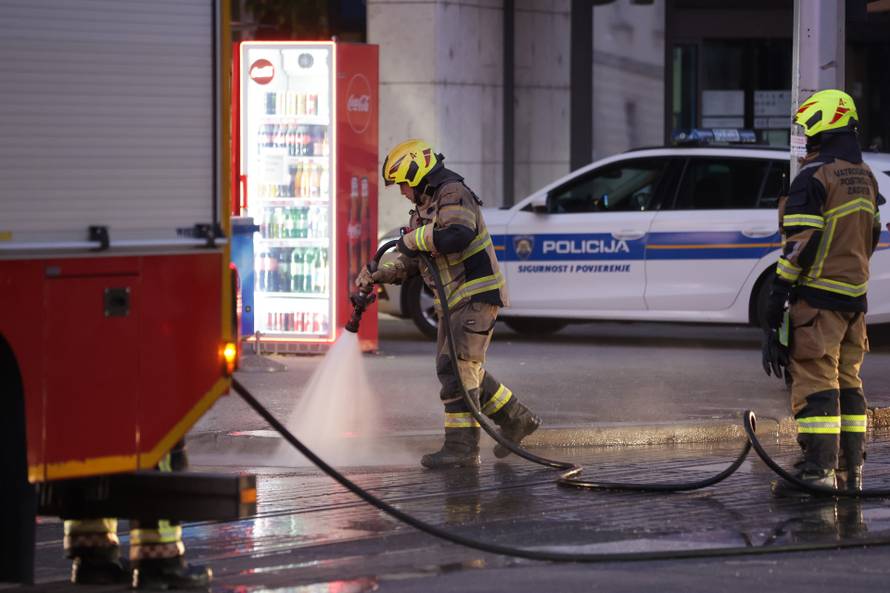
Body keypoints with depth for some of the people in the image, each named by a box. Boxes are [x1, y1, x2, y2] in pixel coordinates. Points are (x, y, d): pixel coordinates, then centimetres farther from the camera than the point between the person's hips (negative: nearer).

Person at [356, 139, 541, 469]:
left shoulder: (453, 194, -12)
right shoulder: (424, 207, 19)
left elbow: (459, 235, -31)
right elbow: (410, 262, 21)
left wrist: (416, 238, -19)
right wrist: (377, 275, 6)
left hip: (476, 295, -10)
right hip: (454, 302, 10)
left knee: (457, 366, -15)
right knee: (463, 369, 14)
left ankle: (462, 447, -16)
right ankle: (516, 420, 26)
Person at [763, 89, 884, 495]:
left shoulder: (815, 177, -13)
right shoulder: (865, 177, 14)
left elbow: (799, 245, -17)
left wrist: (776, 305, -16)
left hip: (818, 296, -8)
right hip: (855, 295, 8)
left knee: (815, 382, -7)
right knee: (847, 381, 13)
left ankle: (818, 471, -11)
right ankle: (850, 473, 14)